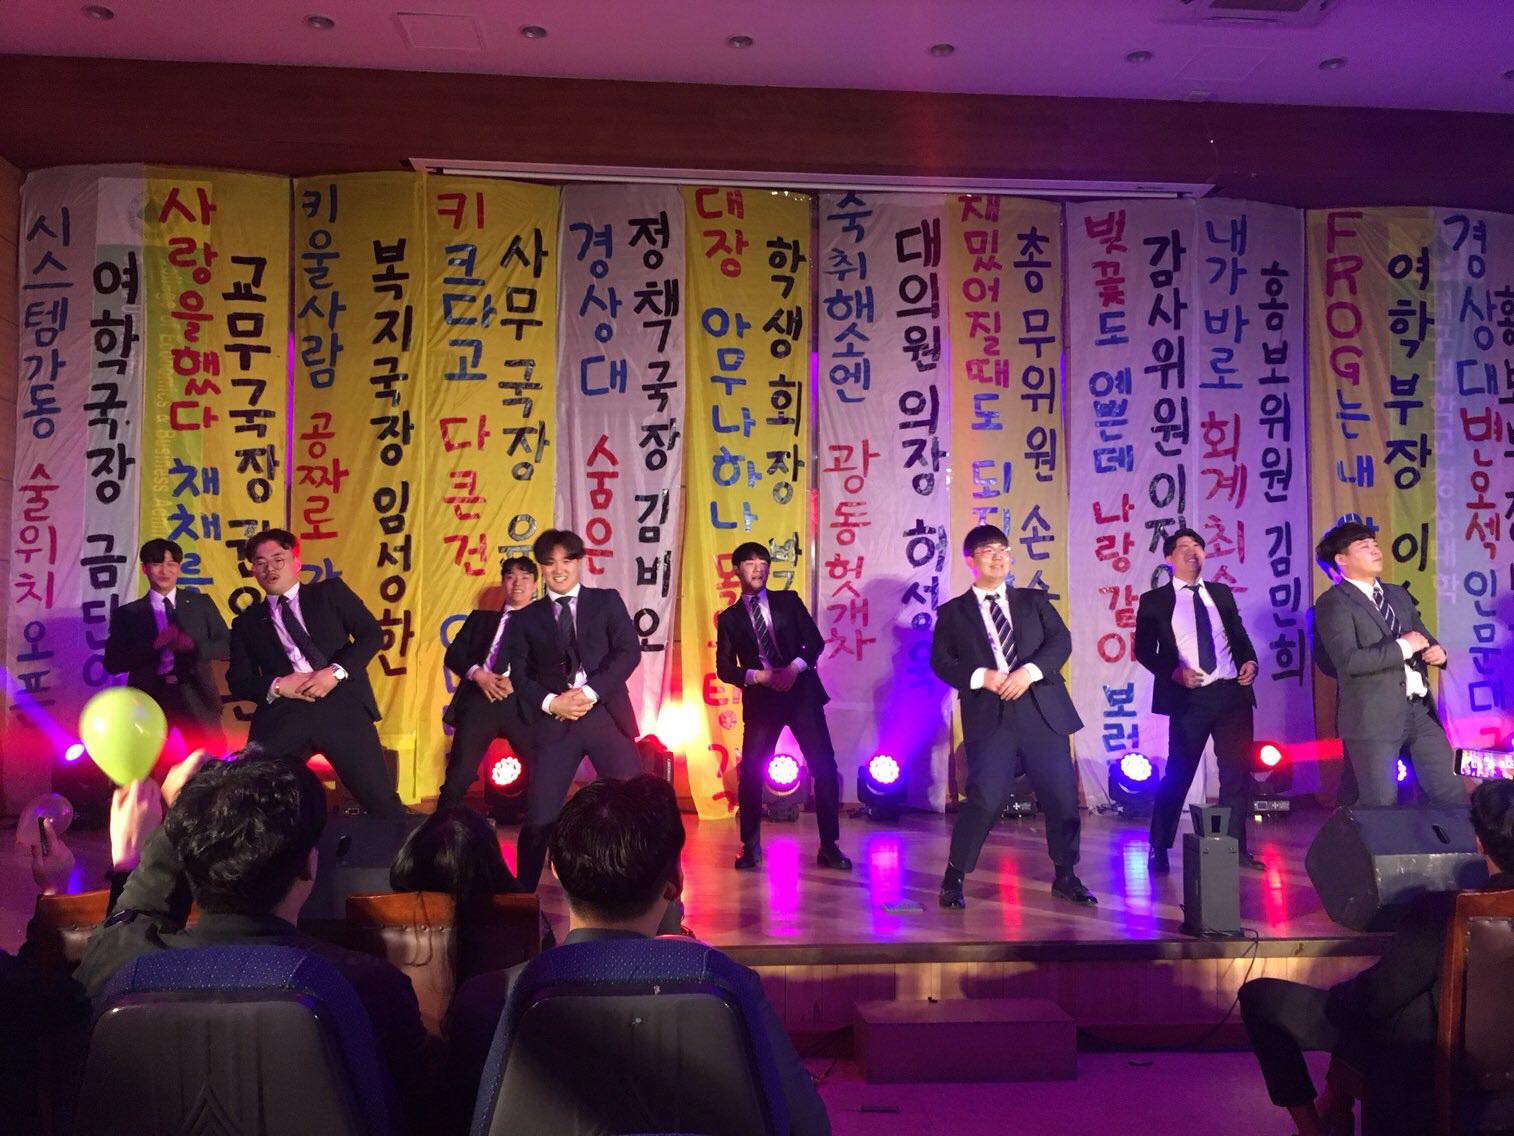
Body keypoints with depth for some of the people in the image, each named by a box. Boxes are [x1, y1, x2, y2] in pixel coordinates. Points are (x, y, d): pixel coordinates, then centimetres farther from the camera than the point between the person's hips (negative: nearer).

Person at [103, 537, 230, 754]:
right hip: (149, 700, 0)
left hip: (197, 699, 0)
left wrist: (193, 645, -12)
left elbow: (226, 647, 6)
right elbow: (112, 663, 1)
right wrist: (153, 645, -13)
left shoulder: (201, 603, 10)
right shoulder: (127, 614, 8)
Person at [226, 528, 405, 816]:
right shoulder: (247, 622, 20)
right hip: (283, 713, 2)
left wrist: (336, 672, -9)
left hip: (341, 703, -2)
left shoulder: (330, 591, 16)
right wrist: (276, 686, -8)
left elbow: (371, 633, 6)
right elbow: (238, 681, 12)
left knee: (382, 801, -4)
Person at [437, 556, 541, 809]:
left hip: (521, 703, -2)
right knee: (459, 774, -1)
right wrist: (477, 673, -7)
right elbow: (453, 654, 13)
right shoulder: (481, 618, 23)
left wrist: (517, 681, -14)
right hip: (479, 700, 2)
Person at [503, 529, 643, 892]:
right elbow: (520, 675, 8)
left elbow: (629, 651, -1)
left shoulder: (607, 601, 10)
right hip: (555, 723, 1)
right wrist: (551, 703, -10)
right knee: (539, 818, -2)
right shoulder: (526, 618, 14)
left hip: (606, 714, -1)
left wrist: (590, 692, -12)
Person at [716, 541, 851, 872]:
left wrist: (795, 667, -13)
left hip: (801, 693, 0)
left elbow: (815, 641, 4)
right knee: (750, 773, -4)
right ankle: (750, 847, 15)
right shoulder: (729, 617, 8)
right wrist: (757, 676, -13)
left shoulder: (789, 601, 10)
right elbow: (724, 668, 3)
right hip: (760, 700, 0)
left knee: (825, 768, -4)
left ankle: (829, 846, 7)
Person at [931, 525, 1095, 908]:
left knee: (1062, 797, 5)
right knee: (985, 800, -11)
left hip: (1042, 710, 3)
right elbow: (940, 660, 2)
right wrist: (980, 677, -14)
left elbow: (1060, 640, 4)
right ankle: (954, 878, 6)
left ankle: (1065, 877, 24)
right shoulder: (954, 612, 10)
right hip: (990, 716, -3)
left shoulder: (1034, 601, 16)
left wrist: (1029, 671, -12)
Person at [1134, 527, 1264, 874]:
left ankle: (1236, 848, 18)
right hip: (1190, 696, -4)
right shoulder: (1154, 601, 2)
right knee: (1177, 774, 0)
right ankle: (1159, 849, 12)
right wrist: (1174, 672, -17)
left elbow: (1239, 635, 18)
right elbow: (1144, 650, -2)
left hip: (1233, 692, 4)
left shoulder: (1221, 593, 15)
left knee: (1237, 773, 7)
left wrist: (1250, 660, -2)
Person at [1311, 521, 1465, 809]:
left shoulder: (1398, 595, 16)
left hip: (1420, 711, 7)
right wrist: (1403, 647, -16)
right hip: (1374, 718, -7)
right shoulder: (1333, 603, -10)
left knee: (1452, 795, 11)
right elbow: (1348, 660, -21)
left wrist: (1436, 651, 0)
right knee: (1382, 806, 2)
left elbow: (1423, 637, 23)